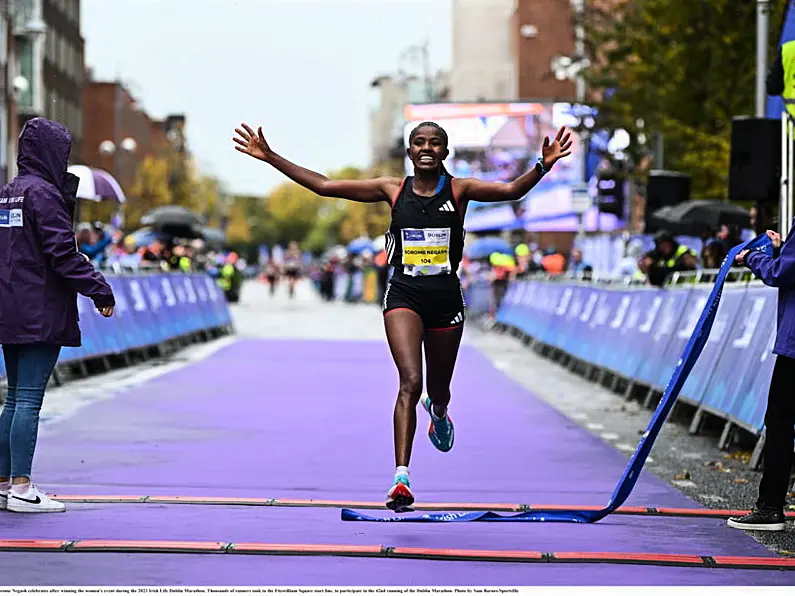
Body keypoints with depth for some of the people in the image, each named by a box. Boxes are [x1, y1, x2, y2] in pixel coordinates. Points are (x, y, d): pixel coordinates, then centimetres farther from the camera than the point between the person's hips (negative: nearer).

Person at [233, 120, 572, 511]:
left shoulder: (459, 190, 1)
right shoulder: (393, 190, 3)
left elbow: (511, 190, -15)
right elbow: (324, 186, 2)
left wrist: (543, 166, -33)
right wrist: (270, 157, -2)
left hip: (446, 297, 1)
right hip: (404, 295, -1)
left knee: (438, 390, 16)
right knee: (410, 382, -20)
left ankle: (438, 413, 56)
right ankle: (401, 476, -24)